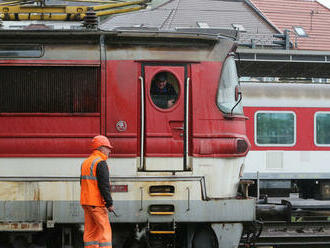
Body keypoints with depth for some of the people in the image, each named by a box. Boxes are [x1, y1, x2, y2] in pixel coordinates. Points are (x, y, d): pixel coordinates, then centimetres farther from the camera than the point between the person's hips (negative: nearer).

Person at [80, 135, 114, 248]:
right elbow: (104, 185, -18)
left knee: (90, 231, 8)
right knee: (105, 230, -6)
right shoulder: (101, 163, -12)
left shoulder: (85, 162, 16)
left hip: (86, 202, 9)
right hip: (97, 203, -9)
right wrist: (109, 203, -15)